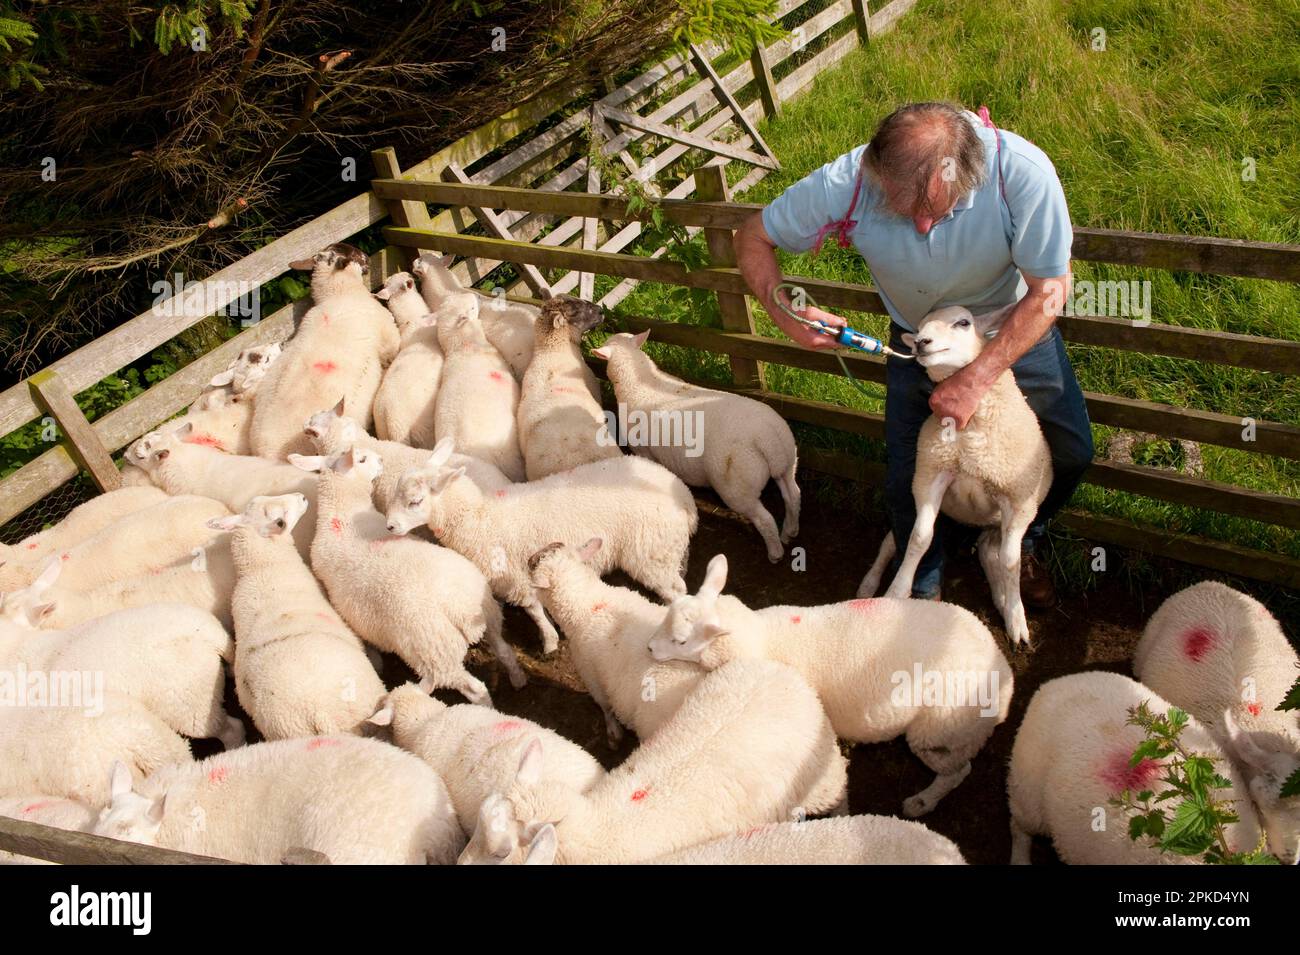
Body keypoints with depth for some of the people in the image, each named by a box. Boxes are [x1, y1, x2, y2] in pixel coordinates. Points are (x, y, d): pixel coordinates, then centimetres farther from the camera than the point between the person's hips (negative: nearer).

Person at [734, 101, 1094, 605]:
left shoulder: (1023, 172, -39)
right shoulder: (845, 184, -36)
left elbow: (1049, 290, -28)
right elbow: (753, 237, -19)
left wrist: (975, 378, -33)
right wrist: (785, 313, -35)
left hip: (1015, 328, 0)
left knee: (1072, 451, 7)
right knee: (906, 478, 4)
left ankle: (1020, 543, 40)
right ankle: (923, 589, 34)